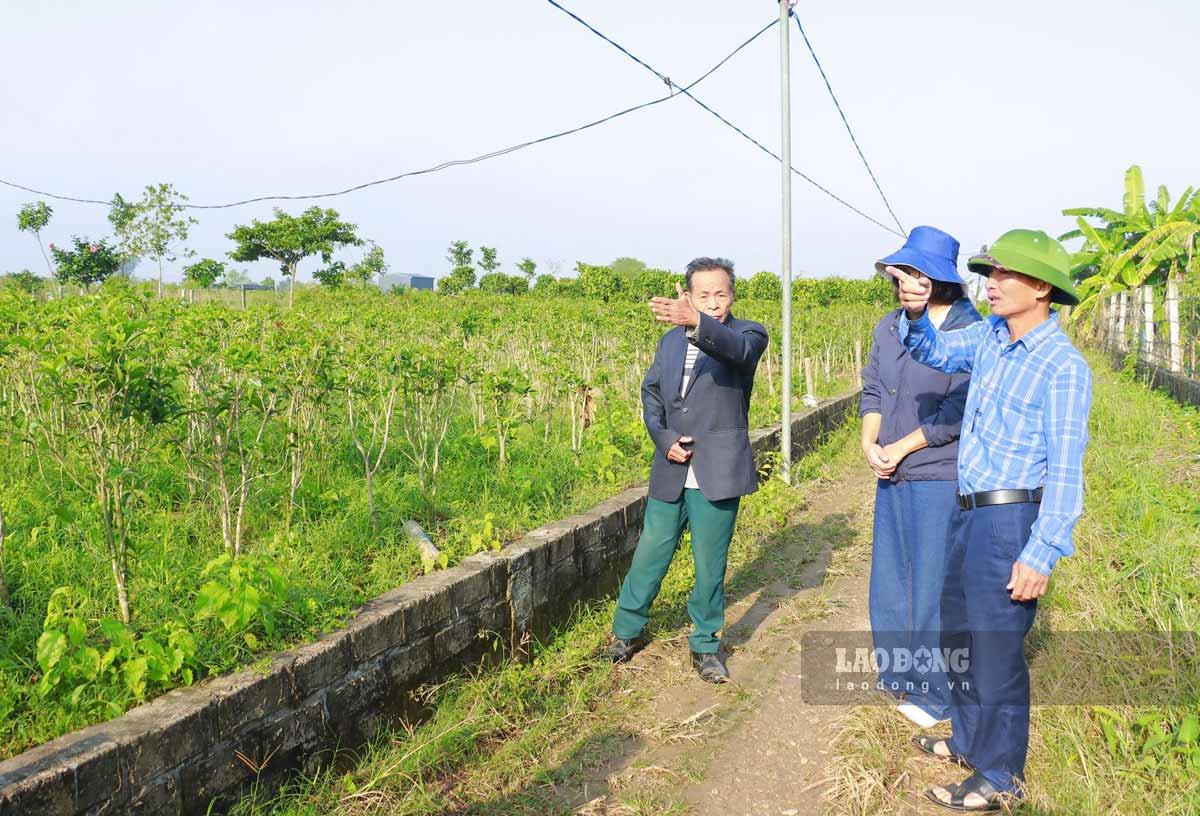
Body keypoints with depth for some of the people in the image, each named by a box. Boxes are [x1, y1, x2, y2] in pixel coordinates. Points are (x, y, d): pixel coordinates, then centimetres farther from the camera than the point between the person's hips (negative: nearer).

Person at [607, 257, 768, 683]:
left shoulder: (748, 334, -5)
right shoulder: (671, 341, 10)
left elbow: (735, 347, -29)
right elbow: (651, 392, 16)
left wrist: (696, 322, -50)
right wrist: (664, 440, -3)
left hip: (717, 472, -3)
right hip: (671, 471, 4)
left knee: (710, 563, 6)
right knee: (650, 553, 11)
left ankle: (705, 644, 25)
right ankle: (626, 629, 30)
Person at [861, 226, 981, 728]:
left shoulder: (968, 333, -15)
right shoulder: (890, 326, 7)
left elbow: (958, 412, -18)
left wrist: (900, 448, -12)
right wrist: (869, 443, -6)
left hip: (939, 479, -7)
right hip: (891, 478, 7)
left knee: (932, 588, 2)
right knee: (888, 582, 16)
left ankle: (934, 693, 18)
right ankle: (896, 675, 33)